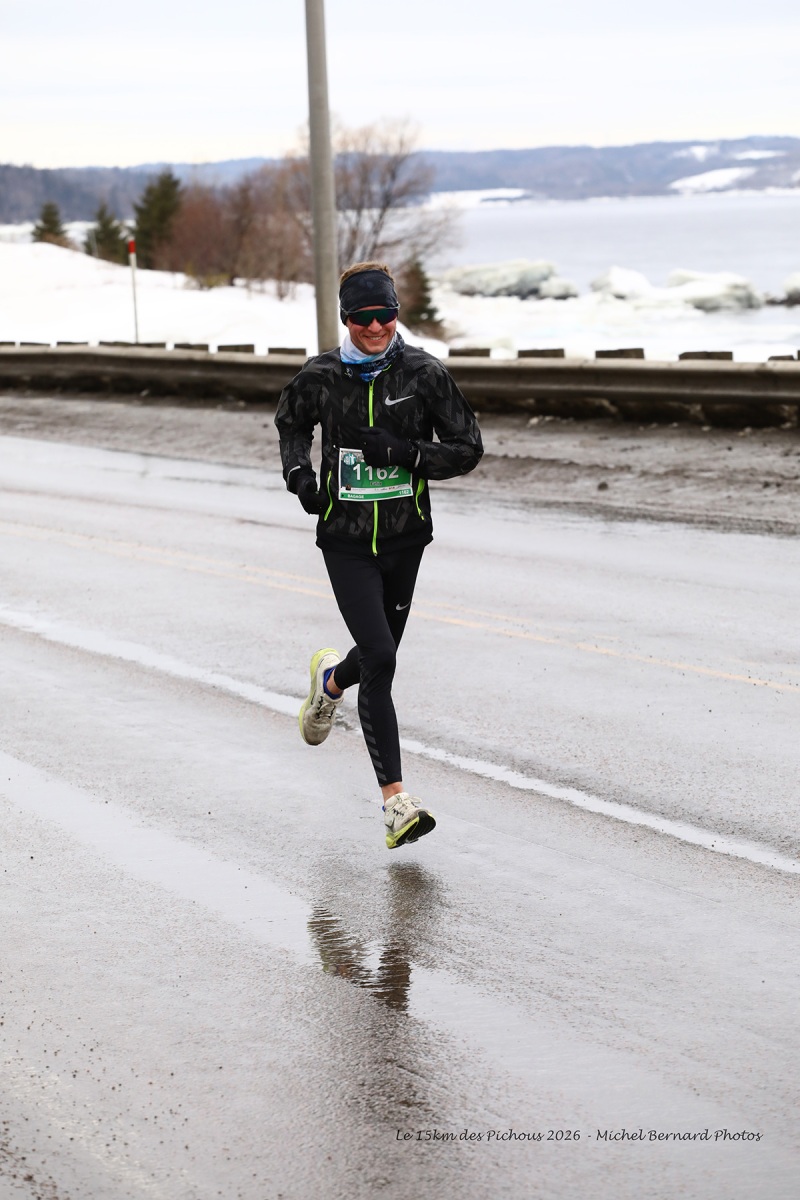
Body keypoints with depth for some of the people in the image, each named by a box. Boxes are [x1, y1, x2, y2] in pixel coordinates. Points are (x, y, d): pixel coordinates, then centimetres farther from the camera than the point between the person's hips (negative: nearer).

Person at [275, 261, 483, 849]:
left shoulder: (424, 373, -7)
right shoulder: (321, 376, -3)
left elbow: (467, 448, -5)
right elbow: (292, 423, 18)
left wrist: (402, 452, -20)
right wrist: (299, 474, -1)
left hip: (404, 537, 2)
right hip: (345, 540, -2)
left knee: (378, 657, 15)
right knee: (380, 660, -14)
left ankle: (332, 678, 54)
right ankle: (396, 799, -12)